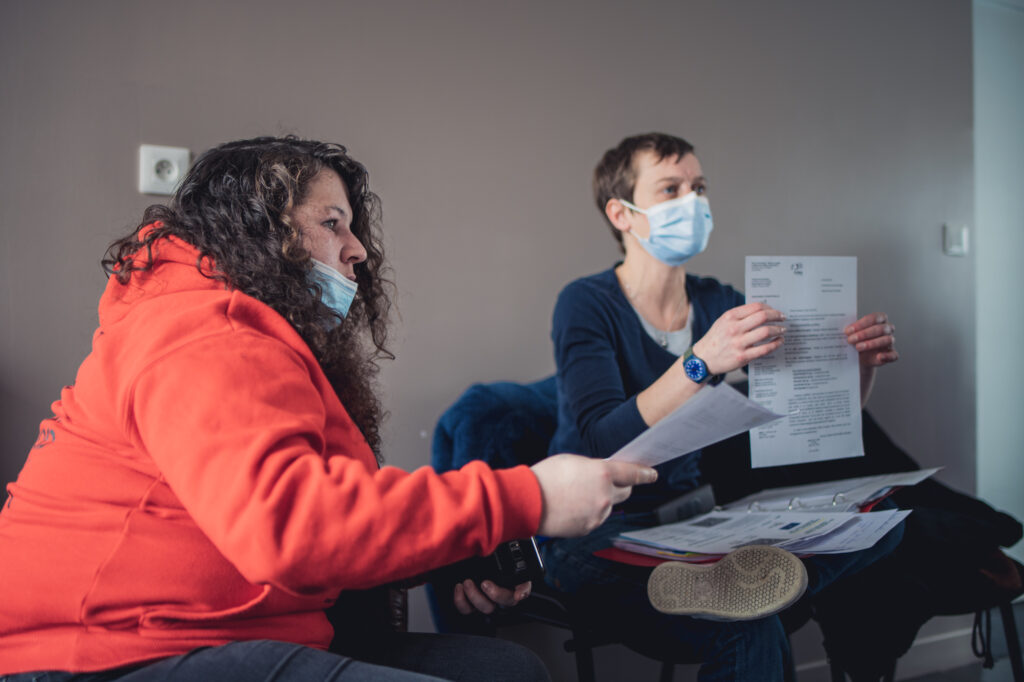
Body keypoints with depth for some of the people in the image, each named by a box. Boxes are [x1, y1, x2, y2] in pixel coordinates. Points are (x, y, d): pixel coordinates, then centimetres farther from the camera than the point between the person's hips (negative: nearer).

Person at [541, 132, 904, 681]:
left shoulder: (720, 304, 6)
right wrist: (703, 363, -38)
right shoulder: (586, 305, -10)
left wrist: (862, 362, -14)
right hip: (598, 537, -7)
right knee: (749, 635, -37)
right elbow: (605, 445, -26)